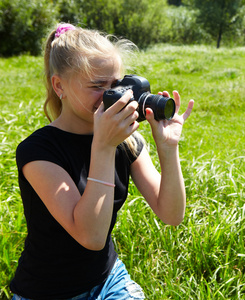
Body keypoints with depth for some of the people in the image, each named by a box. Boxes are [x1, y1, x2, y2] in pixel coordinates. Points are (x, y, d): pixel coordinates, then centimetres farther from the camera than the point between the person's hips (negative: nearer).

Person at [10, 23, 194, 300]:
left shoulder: (126, 140, -5)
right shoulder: (36, 151, -21)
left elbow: (172, 215, -10)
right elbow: (91, 236, -30)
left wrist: (168, 146, -22)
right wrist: (103, 147, -33)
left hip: (110, 277, 4)